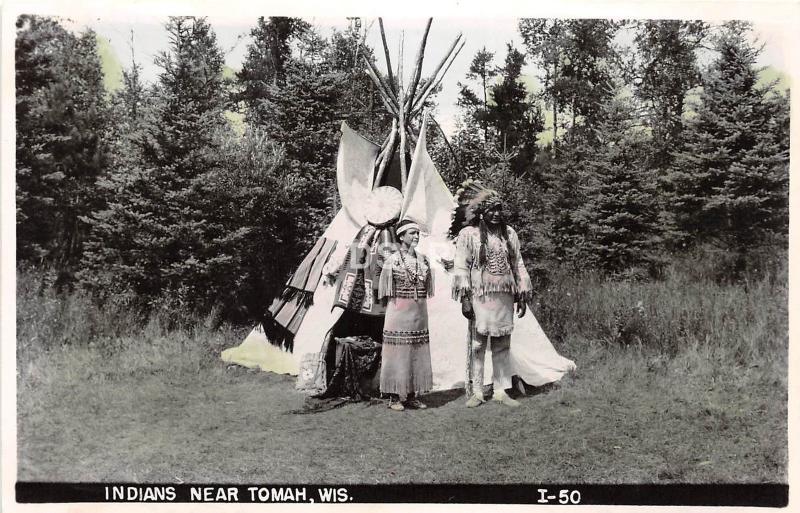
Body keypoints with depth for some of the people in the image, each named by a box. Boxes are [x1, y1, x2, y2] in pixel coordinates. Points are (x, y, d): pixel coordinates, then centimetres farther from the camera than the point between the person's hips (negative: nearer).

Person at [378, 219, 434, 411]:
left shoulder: (422, 260, 9)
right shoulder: (392, 260, -5)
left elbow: (425, 289, 14)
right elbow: (388, 294, -2)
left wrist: (422, 311, 9)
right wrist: (392, 313, -5)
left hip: (419, 314, 5)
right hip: (399, 313, -5)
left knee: (418, 354, 9)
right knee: (398, 354, -1)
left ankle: (412, 395, 19)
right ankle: (395, 397, 9)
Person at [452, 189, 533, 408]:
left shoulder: (509, 233, 12)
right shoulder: (468, 234, -1)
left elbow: (517, 264, 15)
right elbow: (461, 267, -4)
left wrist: (522, 295, 12)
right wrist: (465, 298, -10)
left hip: (504, 297, 4)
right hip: (480, 297, -4)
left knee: (502, 345, 7)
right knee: (477, 344, -2)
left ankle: (501, 391, 15)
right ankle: (477, 392, 6)